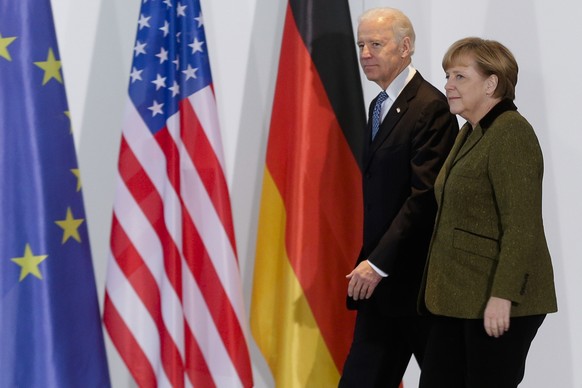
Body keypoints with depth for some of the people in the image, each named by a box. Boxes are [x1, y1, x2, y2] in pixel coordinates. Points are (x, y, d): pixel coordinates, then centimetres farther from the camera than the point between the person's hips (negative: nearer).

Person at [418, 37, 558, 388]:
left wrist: (502, 295, -24)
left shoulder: (510, 133, -13)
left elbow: (521, 225, -20)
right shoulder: (471, 132, 15)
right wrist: (445, 291, 16)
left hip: (497, 301, -9)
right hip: (460, 299, 9)